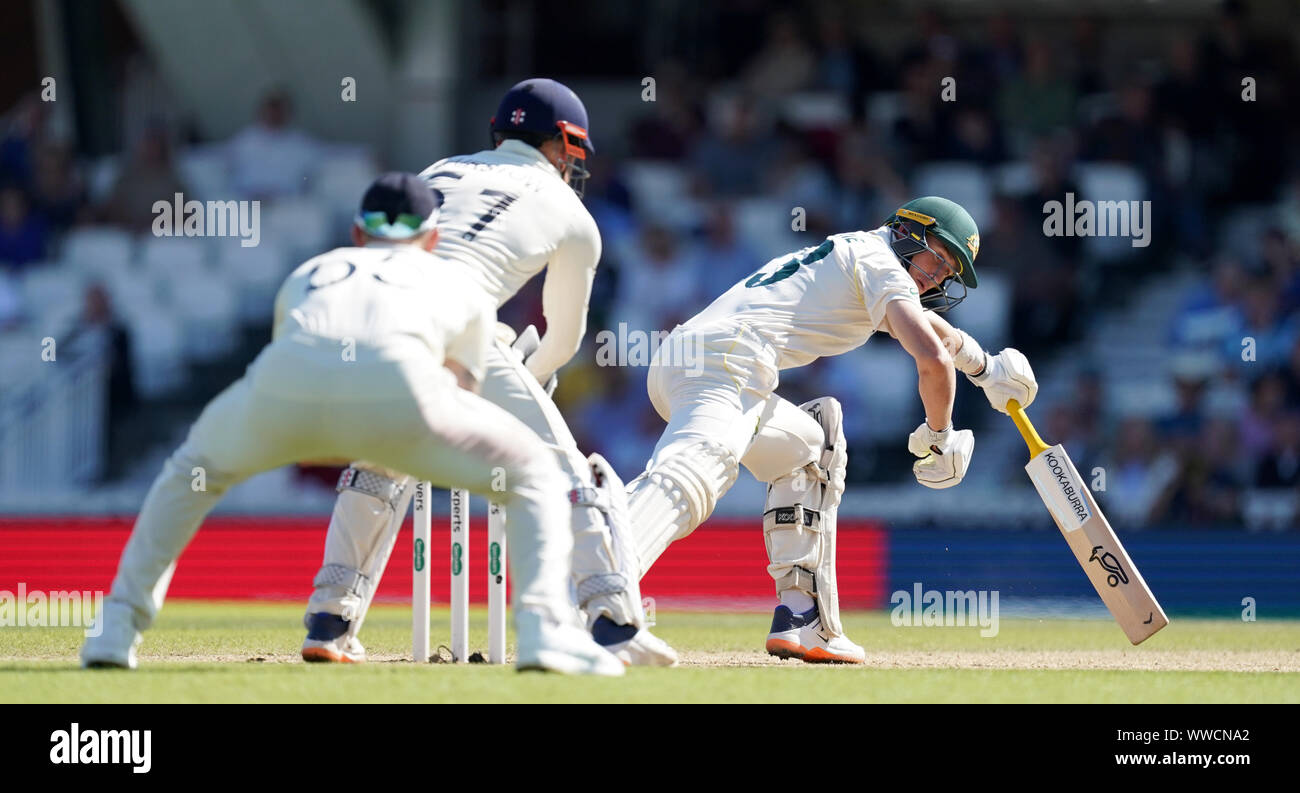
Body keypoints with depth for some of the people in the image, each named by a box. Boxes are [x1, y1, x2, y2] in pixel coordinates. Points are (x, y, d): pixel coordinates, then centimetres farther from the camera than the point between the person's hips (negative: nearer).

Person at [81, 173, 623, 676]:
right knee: (531, 473, 20)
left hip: (285, 380, 2)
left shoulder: (307, 275, 42)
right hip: (396, 382, -2)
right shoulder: (459, 284, 37)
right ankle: (544, 630, -3)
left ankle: (117, 627, 22)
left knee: (193, 470, 34)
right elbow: (459, 390, 36)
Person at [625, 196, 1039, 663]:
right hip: (726, 361, -10)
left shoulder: (837, 255, 36)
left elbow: (925, 321, 52)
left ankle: (800, 620, 15)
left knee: (808, 448, 29)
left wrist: (985, 367, 64)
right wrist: (938, 438, 8)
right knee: (688, 483, -32)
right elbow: (932, 358, -7)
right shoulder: (878, 259, 6)